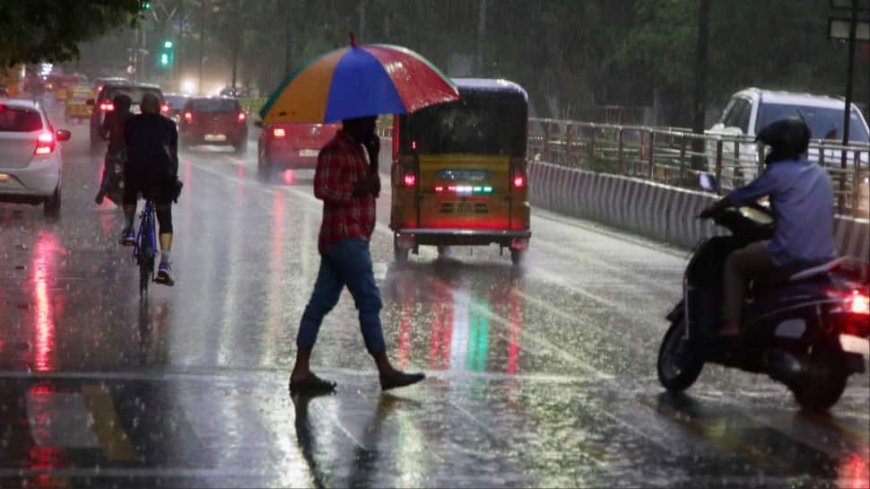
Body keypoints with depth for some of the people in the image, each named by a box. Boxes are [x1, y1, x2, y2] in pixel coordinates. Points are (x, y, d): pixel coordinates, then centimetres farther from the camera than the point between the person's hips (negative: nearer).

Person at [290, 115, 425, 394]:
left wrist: (374, 156, 7)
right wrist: (356, 190, -15)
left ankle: (301, 372, 5)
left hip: (345, 240, 10)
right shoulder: (335, 151, -11)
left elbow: (372, 189, 19)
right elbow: (322, 190, -20)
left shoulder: (356, 150, 19)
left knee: (321, 303, 6)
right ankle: (385, 371, -3)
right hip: (346, 237, -10)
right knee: (369, 302, -6)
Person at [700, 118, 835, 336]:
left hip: (791, 254, -7)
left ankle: (731, 325, 1)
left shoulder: (778, 172, -5)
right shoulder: (821, 174, 16)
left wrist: (713, 209, 23)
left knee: (734, 262, 14)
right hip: (824, 257, 7)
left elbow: (742, 196, 6)